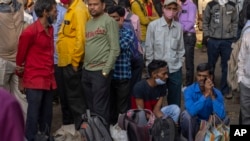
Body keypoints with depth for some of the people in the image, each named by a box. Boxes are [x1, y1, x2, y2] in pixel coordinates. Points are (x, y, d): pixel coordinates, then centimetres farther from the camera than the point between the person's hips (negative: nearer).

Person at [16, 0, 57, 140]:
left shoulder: (50, 29, 10)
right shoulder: (30, 32, -13)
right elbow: (20, 56, -3)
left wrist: (51, 74, 17)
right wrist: (21, 78, 6)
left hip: (49, 80, 7)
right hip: (34, 81, -7)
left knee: (47, 115, 13)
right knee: (34, 115, -2)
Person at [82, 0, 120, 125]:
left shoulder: (109, 22, -6)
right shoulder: (88, 23, 16)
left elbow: (115, 49, -12)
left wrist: (106, 70, -15)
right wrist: (85, 66, 8)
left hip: (101, 71, -7)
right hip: (87, 70, 7)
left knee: (100, 107, -4)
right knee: (90, 106, 13)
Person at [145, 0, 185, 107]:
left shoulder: (179, 27, 1)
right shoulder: (153, 25, -9)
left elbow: (181, 48, 10)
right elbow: (149, 49, -4)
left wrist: (179, 63, 5)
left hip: (175, 70, 3)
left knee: (175, 102, 11)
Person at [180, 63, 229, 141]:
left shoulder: (217, 93, -12)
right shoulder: (189, 90, -18)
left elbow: (221, 115, -28)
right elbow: (192, 111, -36)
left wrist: (212, 95, -31)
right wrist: (205, 94, -37)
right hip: (192, 128, -2)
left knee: (225, 118, -22)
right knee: (186, 114, -31)